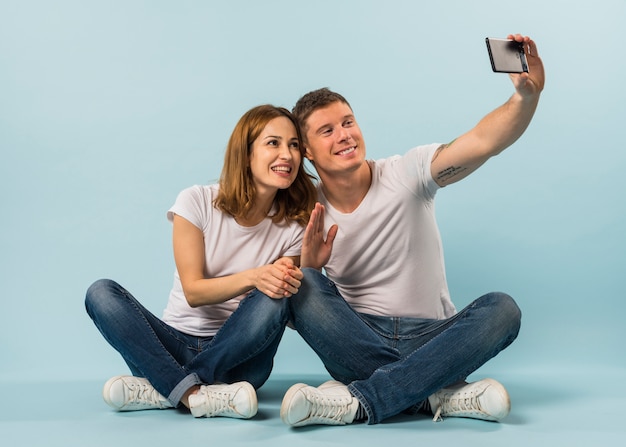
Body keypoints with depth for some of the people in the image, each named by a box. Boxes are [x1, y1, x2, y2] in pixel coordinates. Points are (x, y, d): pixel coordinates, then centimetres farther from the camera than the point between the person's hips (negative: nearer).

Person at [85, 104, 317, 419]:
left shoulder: (294, 225, -4)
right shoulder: (197, 202, -8)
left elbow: (287, 309, -3)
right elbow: (193, 291, -13)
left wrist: (288, 283, -27)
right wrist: (252, 277, -30)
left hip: (237, 355, 0)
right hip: (176, 342, 0)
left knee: (272, 301, -31)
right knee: (101, 293, -23)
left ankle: (164, 388, -24)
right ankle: (193, 394, -35)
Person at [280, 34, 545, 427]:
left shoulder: (406, 175, -4)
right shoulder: (308, 214, 1)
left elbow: (484, 142, -19)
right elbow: (295, 310, 2)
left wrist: (527, 95, -38)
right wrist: (309, 267, -19)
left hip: (431, 339, 0)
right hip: (359, 343, 1)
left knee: (502, 309, -28)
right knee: (304, 287, -26)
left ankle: (358, 401, -32)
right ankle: (441, 396, -28)